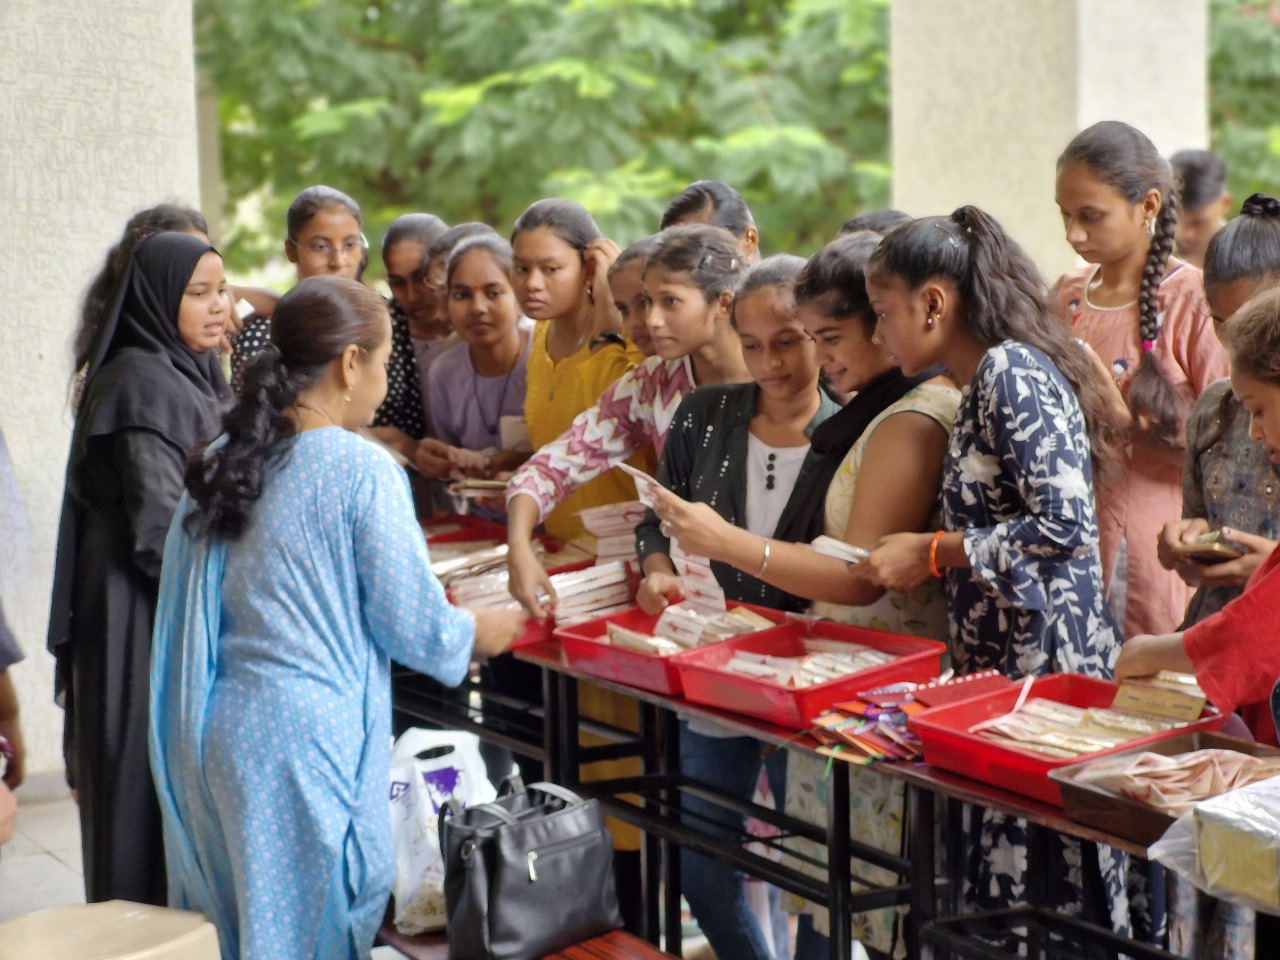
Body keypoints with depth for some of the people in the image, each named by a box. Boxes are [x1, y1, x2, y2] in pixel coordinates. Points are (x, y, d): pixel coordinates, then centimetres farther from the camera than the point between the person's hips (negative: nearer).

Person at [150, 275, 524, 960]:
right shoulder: (361, 470, -13)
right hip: (307, 740, -7)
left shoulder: (221, 461, 6)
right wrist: (482, 633, 12)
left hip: (214, 730, 7)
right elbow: (412, 627, -9)